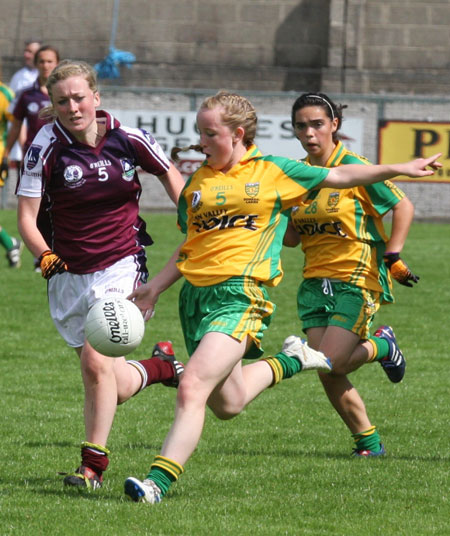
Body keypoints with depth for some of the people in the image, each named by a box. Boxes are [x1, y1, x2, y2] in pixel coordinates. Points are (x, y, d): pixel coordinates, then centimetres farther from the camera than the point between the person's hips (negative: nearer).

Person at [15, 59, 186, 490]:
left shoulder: (127, 139, -7)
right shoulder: (46, 147, -10)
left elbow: (170, 176, 12)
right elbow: (26, 217, -10)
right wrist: (46, 257, -27)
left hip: (120, 265, -2)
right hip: (69, 274, 2)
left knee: (96, 361, -20)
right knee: (117, 388, 8)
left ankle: (93, 465, -8)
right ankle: (161, 366, 41)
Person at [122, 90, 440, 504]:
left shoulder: (272, 172, 4)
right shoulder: (197, 182, 15)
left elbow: (337, 177, 13)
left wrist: (397, 170, 10)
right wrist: (155, 288, 15)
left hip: (241, 295, -6)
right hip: (196, 294, 6)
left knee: (192, 388, -21)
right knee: (226, 404, 11)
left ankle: (158, 481, -25)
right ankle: (290, 361, 36)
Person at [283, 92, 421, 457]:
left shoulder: (354, 168, -10)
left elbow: (403, 208, -4)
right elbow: (291, 238, 14)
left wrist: (392, 256, -10)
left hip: (357, 280, -6)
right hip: (315, 284, 6)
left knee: (331, 364, -16)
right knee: (327, 374, -1)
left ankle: (381, 346, 15)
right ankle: (369, 443, 15)